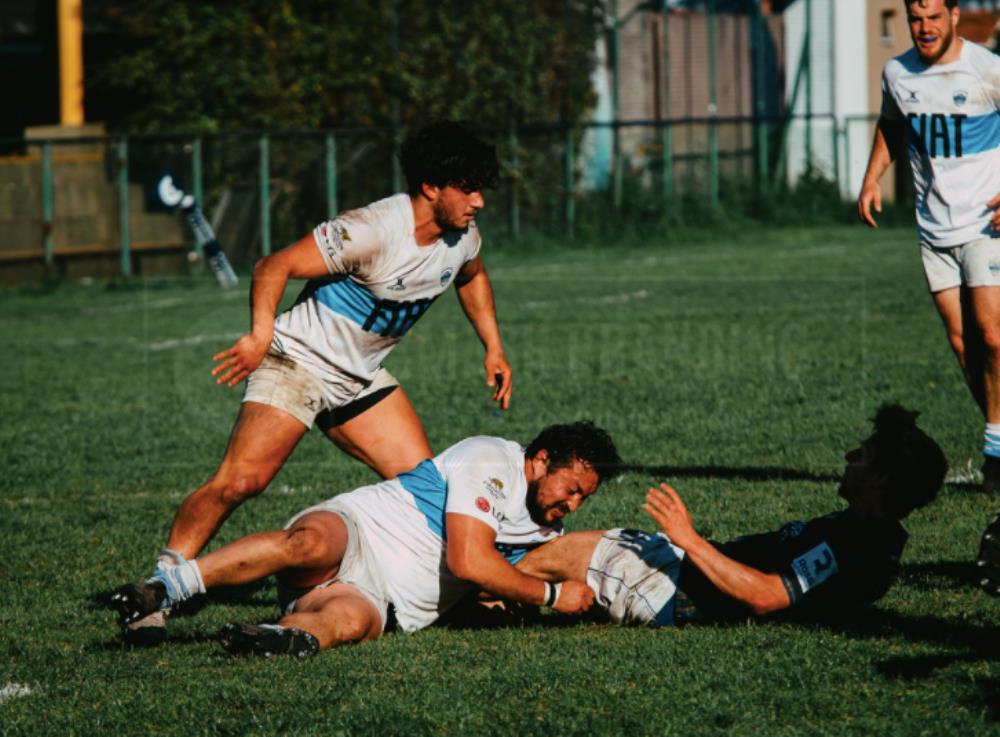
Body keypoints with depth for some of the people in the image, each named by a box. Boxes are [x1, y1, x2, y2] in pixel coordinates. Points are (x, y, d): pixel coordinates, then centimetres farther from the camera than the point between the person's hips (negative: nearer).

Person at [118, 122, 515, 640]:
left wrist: (493, 348, 20)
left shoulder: (462, 237, -1)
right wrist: (261, 334, -41)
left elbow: (471, 277, 25)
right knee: (239, 481, -20)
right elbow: (275, 266, -26)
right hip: (299, 362, -8)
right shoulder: (372, 231, -26)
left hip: (361, 378, 8)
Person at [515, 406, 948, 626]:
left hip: (680, 595, -9)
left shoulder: (854, 545, -29)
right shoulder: (879, 536, 2)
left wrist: (690, 541, -29)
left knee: (552, 557, 7)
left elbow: (766, 596, -35)